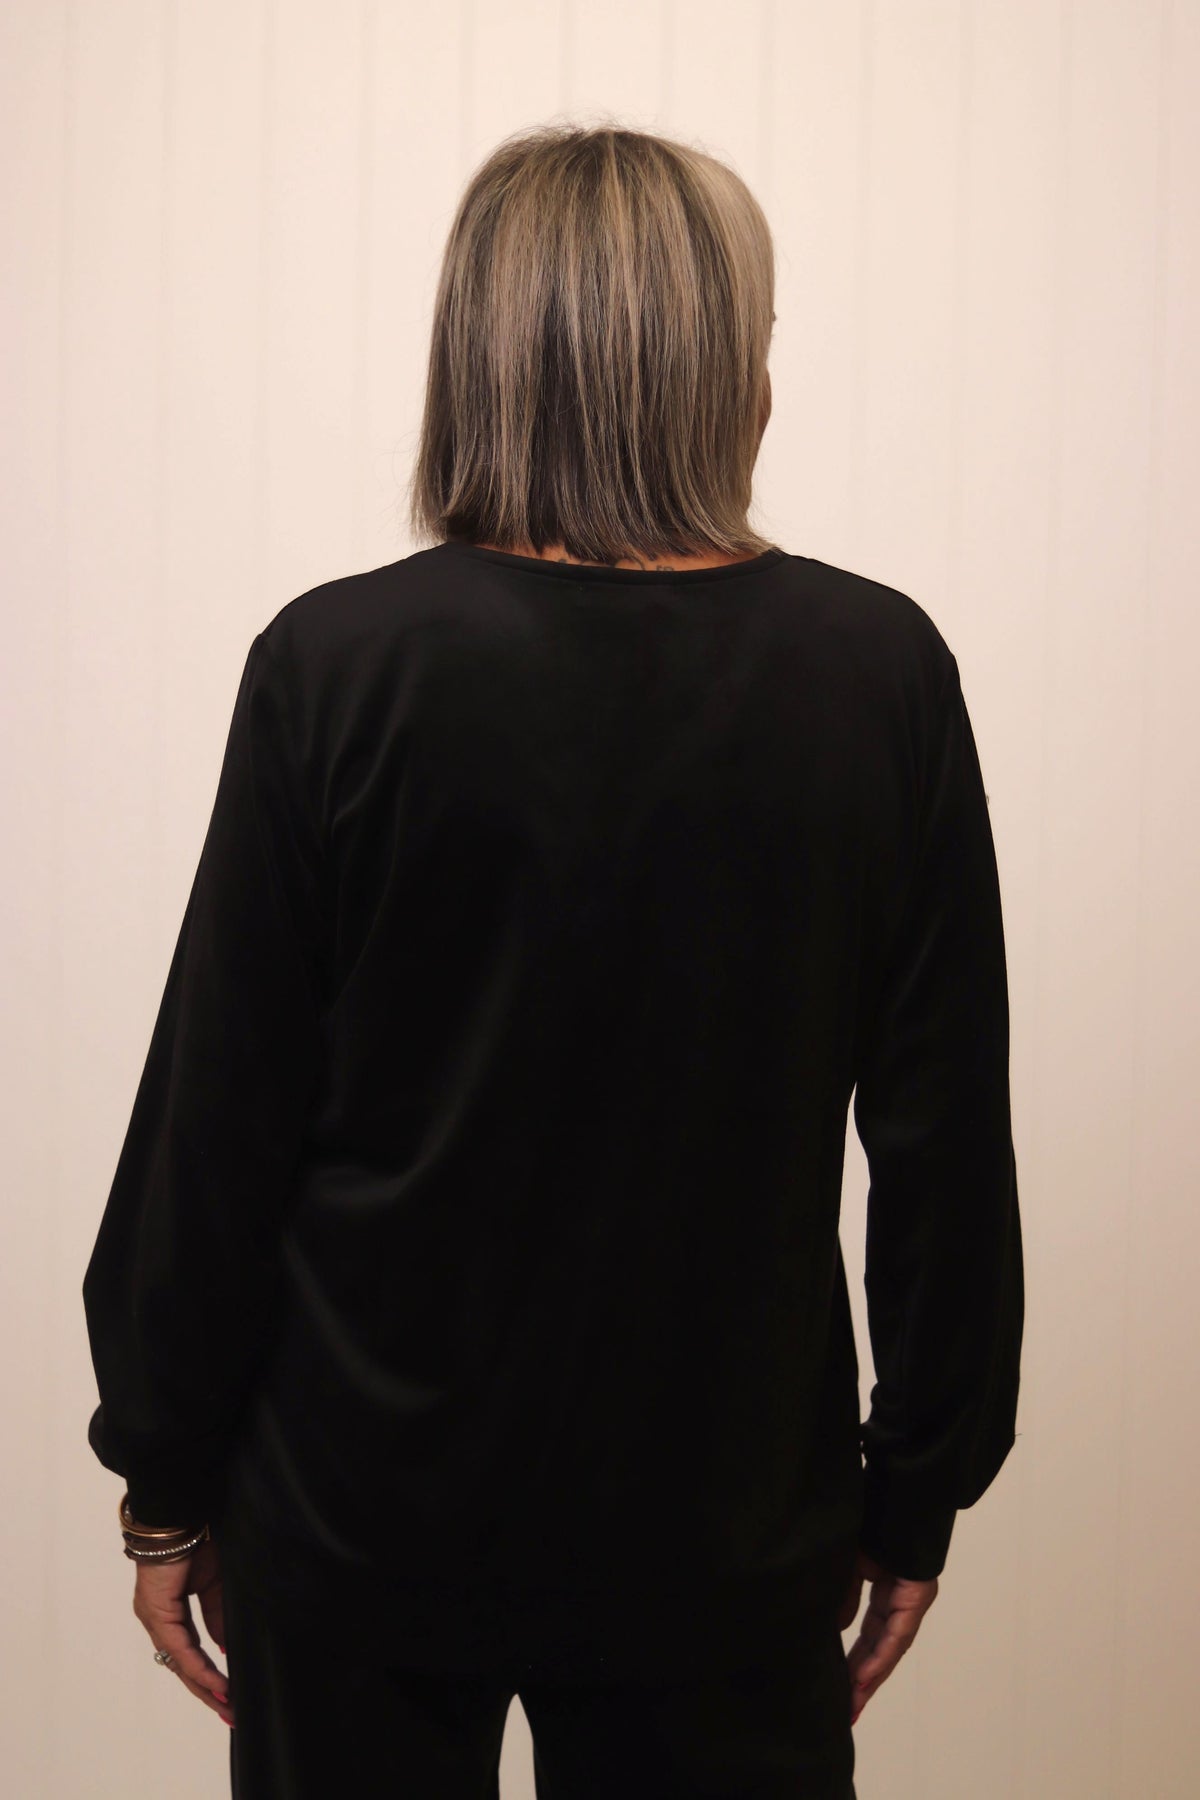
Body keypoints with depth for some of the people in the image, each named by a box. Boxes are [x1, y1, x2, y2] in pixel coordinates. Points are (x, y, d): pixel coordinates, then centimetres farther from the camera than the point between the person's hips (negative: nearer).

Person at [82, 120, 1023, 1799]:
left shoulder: (337, 667, -13)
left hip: (367, 1498, 0)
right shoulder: (878, 671, -9)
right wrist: (920, 1490, 7)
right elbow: (946, 1136, -5)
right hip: (733, 1524, 1)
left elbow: (216, 1119, -9)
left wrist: (168, 1475, 4)